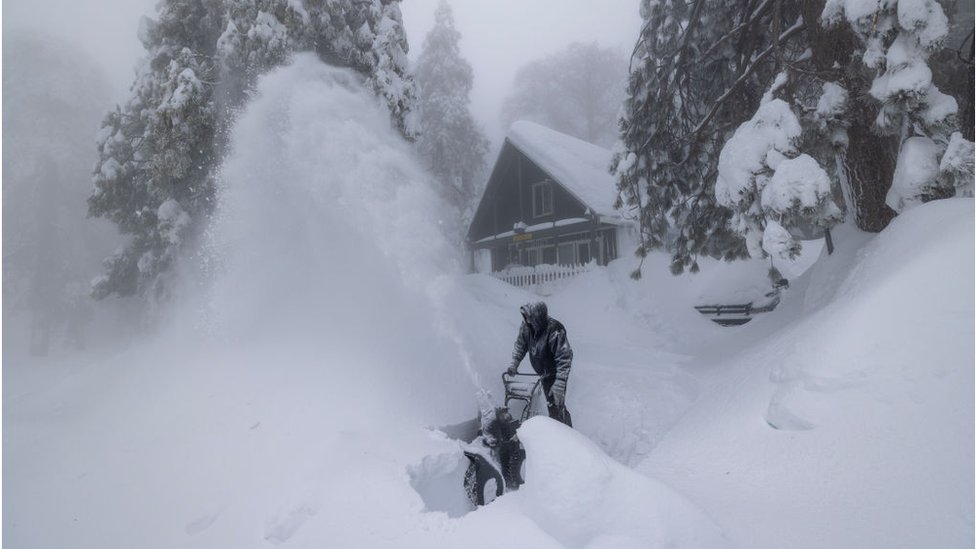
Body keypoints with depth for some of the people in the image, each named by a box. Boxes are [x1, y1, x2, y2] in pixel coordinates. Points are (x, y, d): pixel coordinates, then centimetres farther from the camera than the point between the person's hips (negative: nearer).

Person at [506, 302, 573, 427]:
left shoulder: (555, 331, -34)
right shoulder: (526, 326, -14)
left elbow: (564, 358, -32)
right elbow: (520, 345, 5)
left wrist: (559, 383, -35)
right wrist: (514, 364, -2)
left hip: (555, 373, -7)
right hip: (544, 373, 8)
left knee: (556, 406, -7)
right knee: (551, 403, 21)